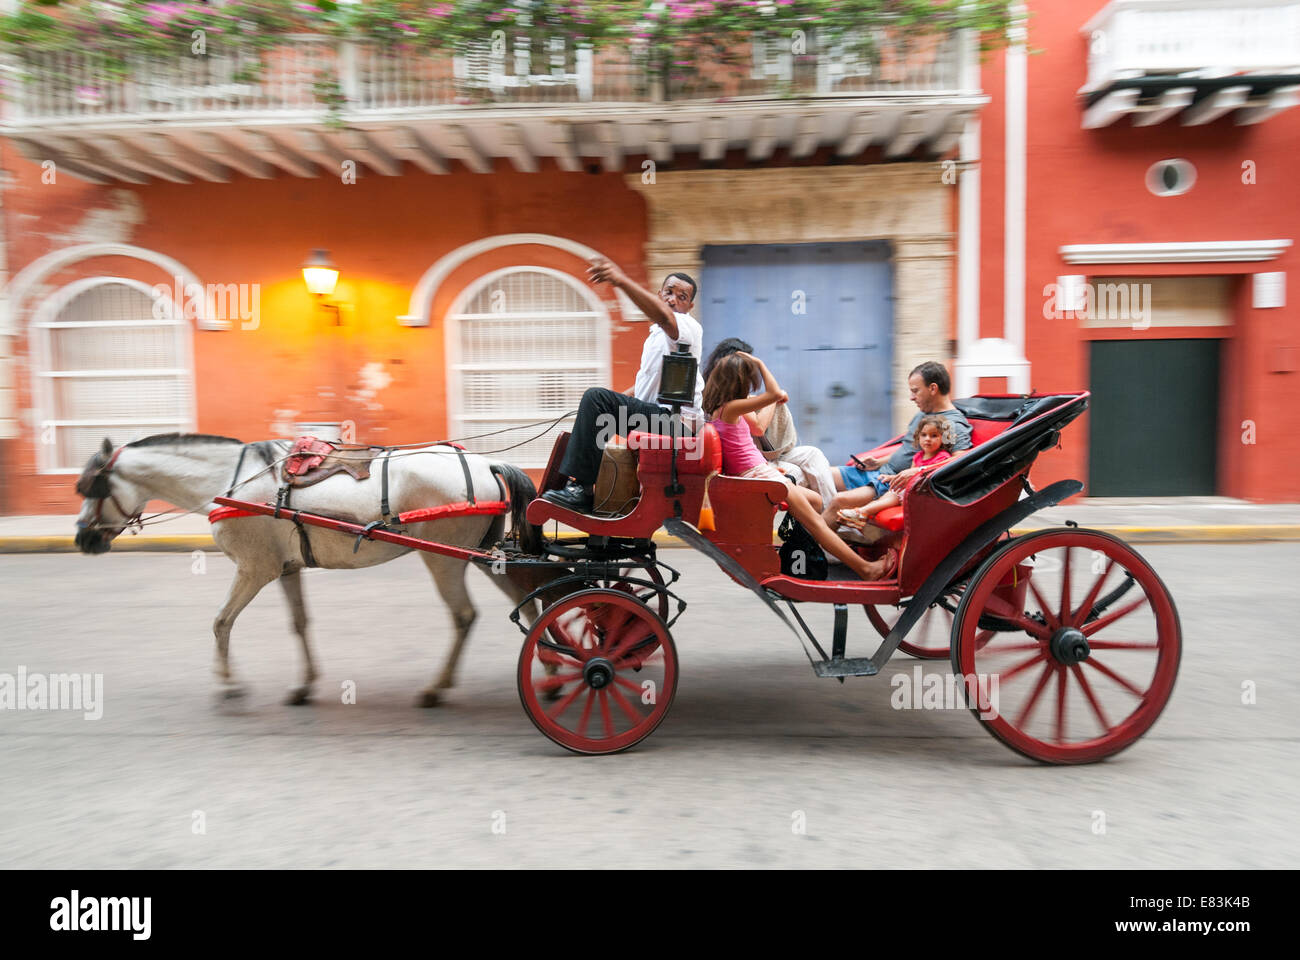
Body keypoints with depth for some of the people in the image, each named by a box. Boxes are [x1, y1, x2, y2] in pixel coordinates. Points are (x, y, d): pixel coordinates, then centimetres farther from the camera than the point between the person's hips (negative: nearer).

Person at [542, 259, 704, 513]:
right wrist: (620, 399, 15)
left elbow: (663, 317, -34)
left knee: (597, 398, -24)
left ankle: (581, 490, -27)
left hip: (676, 423, -10)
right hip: (655, 417, 10)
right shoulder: (656, 334, 22)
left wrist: (621, 281, -45)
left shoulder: (690, 327, -8)